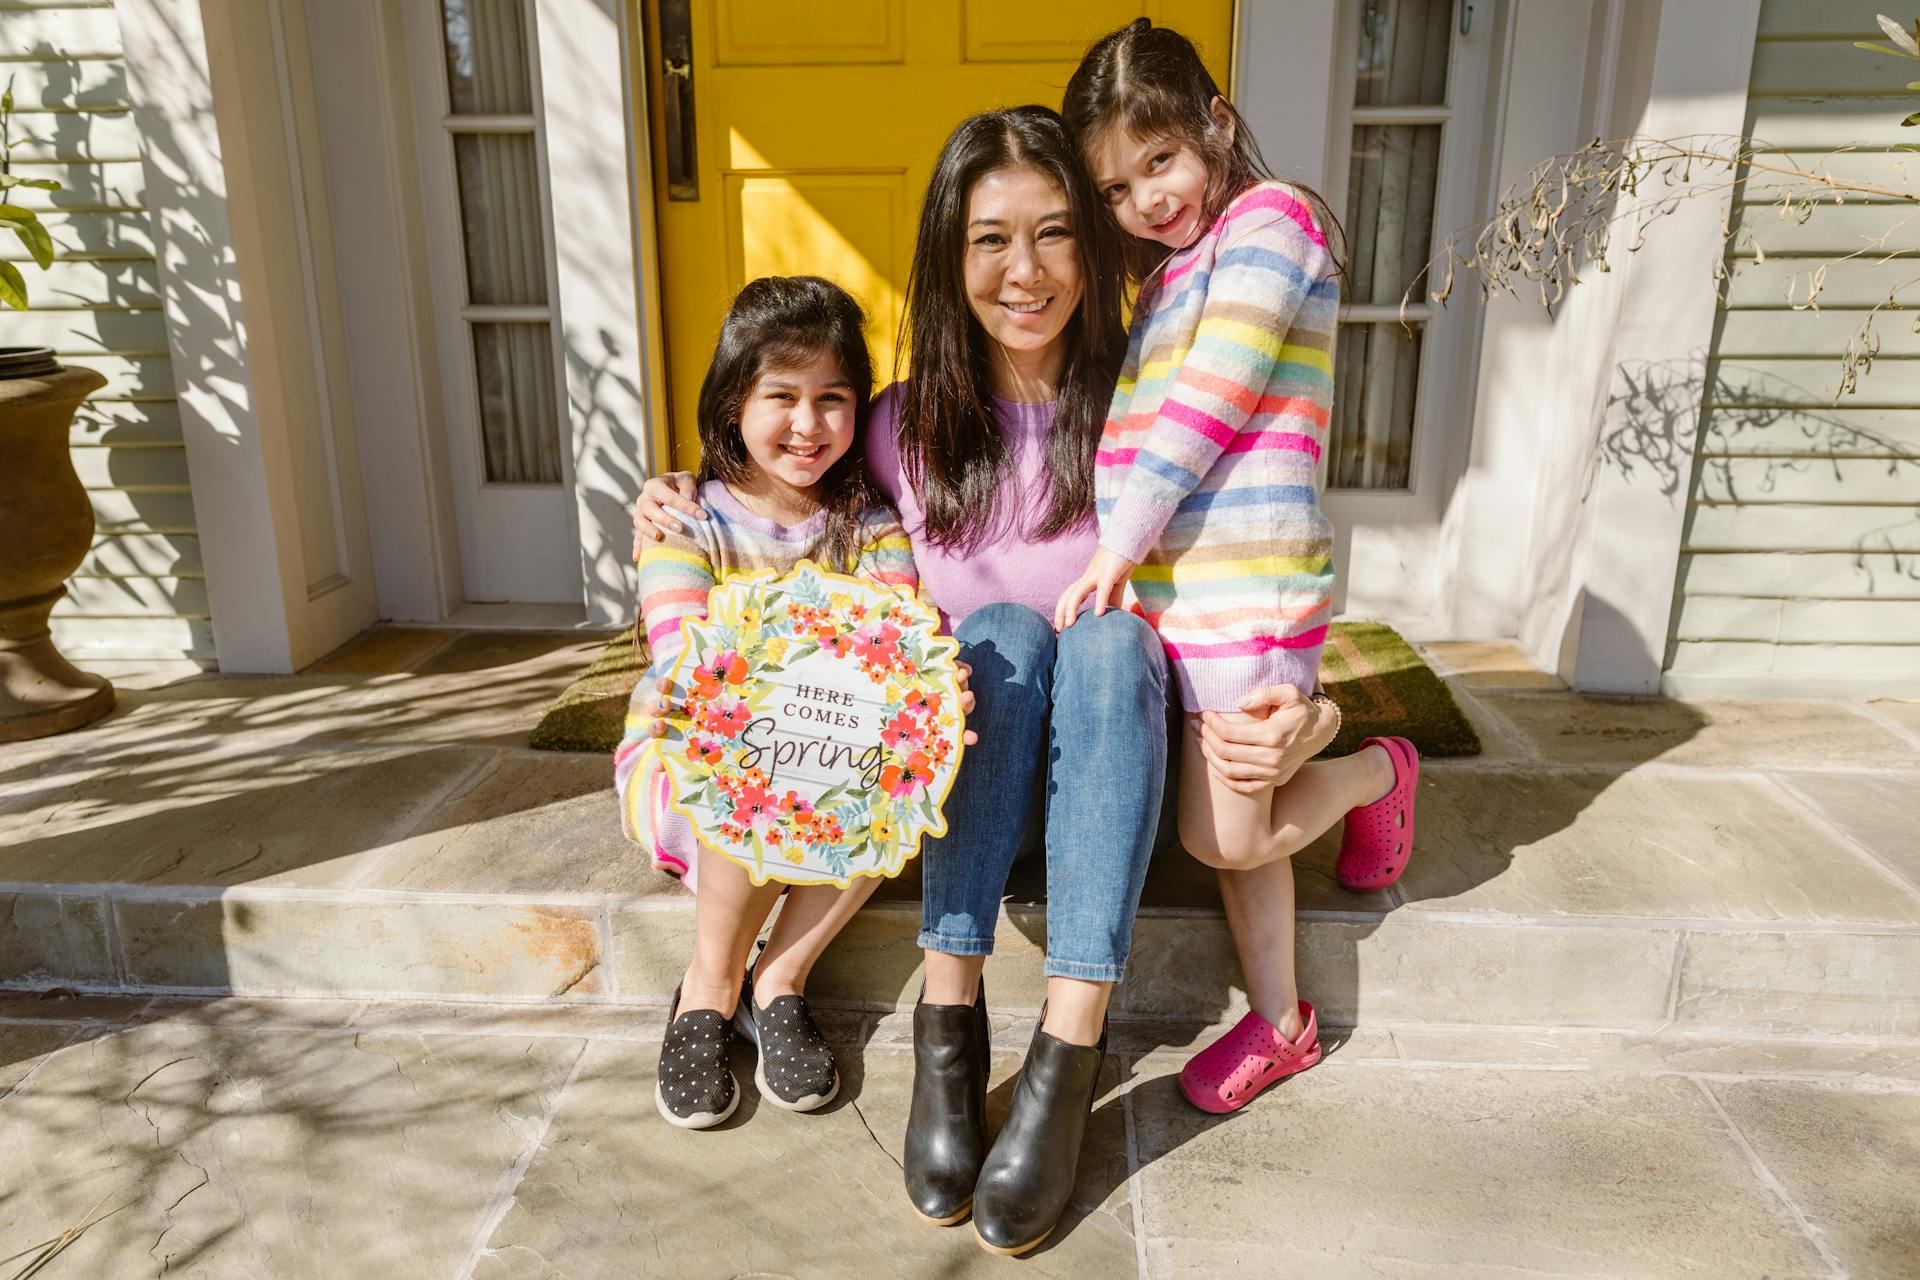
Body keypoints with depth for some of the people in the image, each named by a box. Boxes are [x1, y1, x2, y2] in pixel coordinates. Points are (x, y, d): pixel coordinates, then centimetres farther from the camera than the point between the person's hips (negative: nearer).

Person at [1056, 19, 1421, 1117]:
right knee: (1230, 825, 10)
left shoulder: (1271, 218, -6)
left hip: (1252, 588, -8)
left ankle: (1377, 772, 23)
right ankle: (1281, 1024, 25)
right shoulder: (1172, 273, 20)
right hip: (1177, 592, 8)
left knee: (1223, 837, -4)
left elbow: (1204, 408, -14)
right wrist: (1123, 560, 11)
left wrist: (1120, 543, -12)